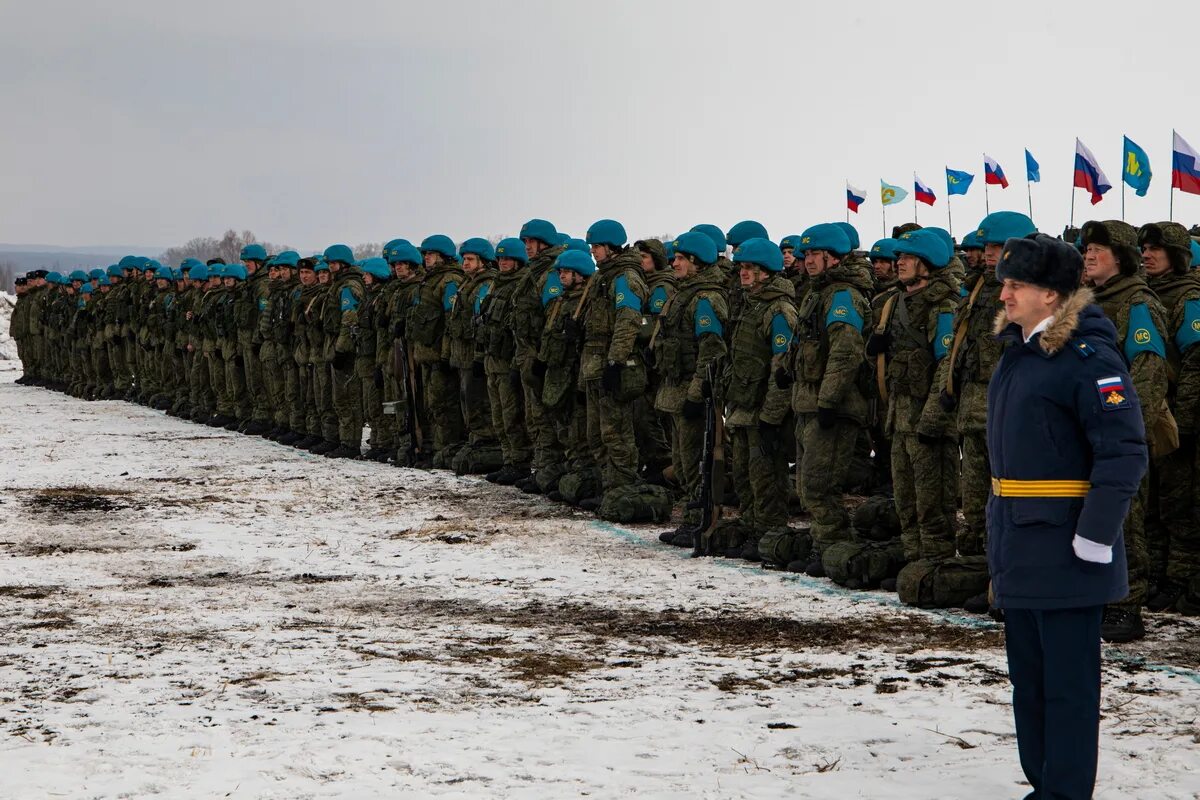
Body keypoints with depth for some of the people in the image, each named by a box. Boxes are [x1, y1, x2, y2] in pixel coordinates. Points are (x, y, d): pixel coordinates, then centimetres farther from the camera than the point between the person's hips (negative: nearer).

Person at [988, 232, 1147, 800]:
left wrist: (1096, 534, -21)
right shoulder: (1017, 352, 12)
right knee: (1028, 672, 16)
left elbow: (1124, 449, -19)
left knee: (1067, 676, -2)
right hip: (1017, 544, 9)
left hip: (1064, 544, -9)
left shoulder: (1087, 355, -15)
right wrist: (1001, 527, 17)